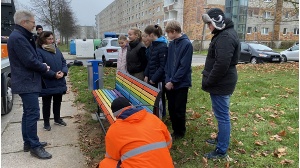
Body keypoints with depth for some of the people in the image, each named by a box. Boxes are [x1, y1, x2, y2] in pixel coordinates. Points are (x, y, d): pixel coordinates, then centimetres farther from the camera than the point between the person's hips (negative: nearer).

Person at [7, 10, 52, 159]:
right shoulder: (18, 37, -18)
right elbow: (30, 61, -22)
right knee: (33, 114, -7)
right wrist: (44, 67, -6)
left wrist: (41, 66, -1)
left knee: (28, 113, 16)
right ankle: (34, 146, 0)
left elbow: (31, 56, 16)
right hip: (27, 82, -11)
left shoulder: (21, 36, 15)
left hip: (26, 81, 11)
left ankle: (28, 142, 26)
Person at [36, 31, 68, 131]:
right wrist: (54, 74, -23)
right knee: (46, 103, 8)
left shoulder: (57, 49, 10)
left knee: (58, 101, 18)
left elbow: (64, 62, 10)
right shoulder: (39, 51, -10)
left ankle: (57, 119, 35)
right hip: (47, 83, -6)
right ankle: (46, 122, 23)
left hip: (59, 82, 6)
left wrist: (63, 72, -9)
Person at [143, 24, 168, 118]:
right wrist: (146, 75, 8)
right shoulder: (152, 45, 10)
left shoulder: (163, 47, -16)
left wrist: (154, 79, -16)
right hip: (151, 78, 8)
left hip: (159, 80, -8)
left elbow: (163, 66, -18)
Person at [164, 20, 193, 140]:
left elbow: (184, 66, -18)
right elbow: (167, 63, 9)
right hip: (170, 83, 6)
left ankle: (180, 132, 24)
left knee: (179, 110, 6)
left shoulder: (187, 44, -14)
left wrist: (173, 81, -16)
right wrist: (168, 79, -3)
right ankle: (175, 130, 31)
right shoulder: (171, 44, 7)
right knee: (171, 109, 14)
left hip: (181, 84, -6)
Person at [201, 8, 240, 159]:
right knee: (221, 114, 21)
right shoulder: (225, 33, 14)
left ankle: (221, 151, 11)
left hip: (221, 84, -10)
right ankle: (221, 138, 38)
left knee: (222, 116, -1)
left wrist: (207, 82, -18)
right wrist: (207, 75, 13)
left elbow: (221, 64, -27)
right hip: (221, 83, 10)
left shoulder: (225, 37, -20)